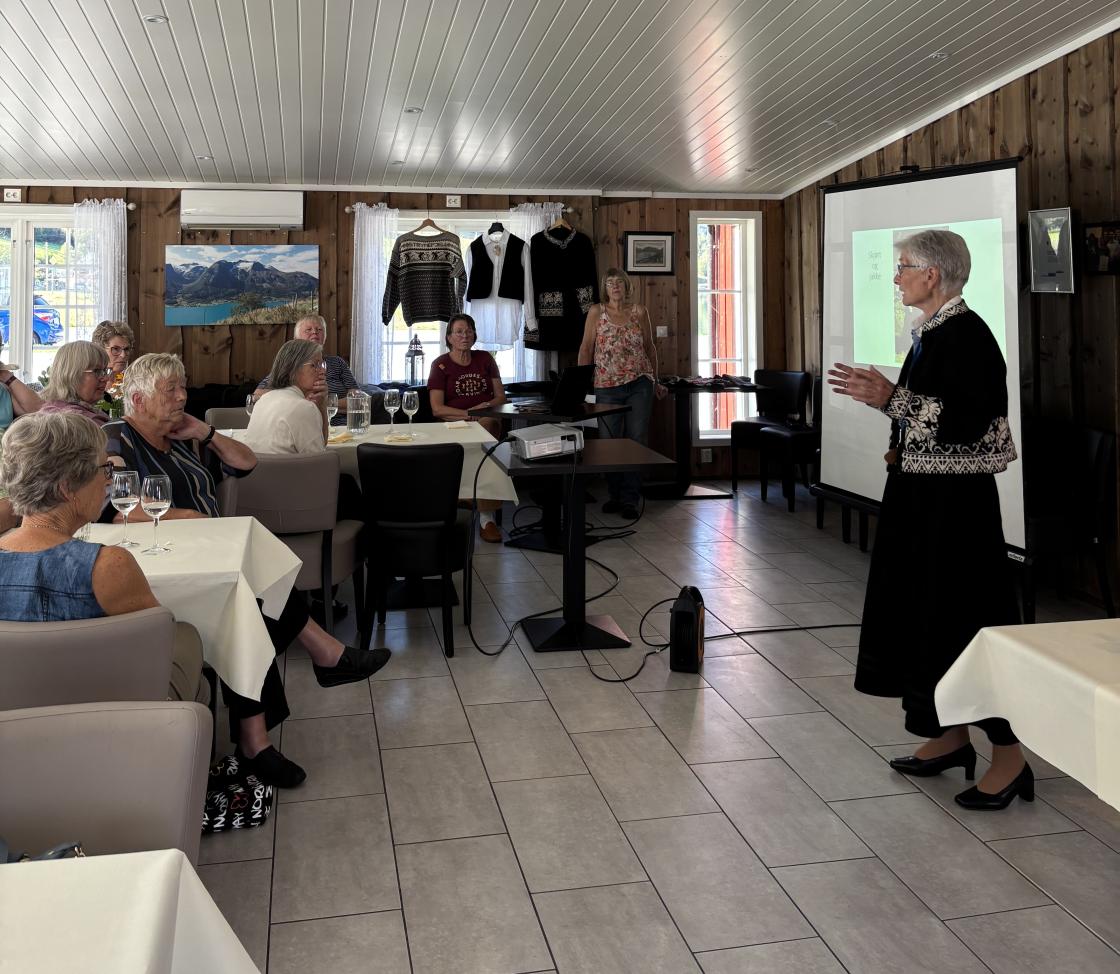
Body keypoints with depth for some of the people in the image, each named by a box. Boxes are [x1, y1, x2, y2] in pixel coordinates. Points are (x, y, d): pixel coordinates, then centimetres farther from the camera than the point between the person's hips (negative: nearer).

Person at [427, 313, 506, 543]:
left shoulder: (485, 359, 17)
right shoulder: (441, 365, 7)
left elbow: (501, 397, 15)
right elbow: (437, 409, -3)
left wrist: (484, 408, -6)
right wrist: (470, 415, -13)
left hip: (488, 422, 2)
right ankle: (487, 517, -33)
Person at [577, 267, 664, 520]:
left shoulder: (639, 312, 5)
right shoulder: (596, 312, 2)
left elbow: (650, 347, 14)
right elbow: (586, 348, 2)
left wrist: (655, 380, 18)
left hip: (639, 385, 0)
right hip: (607, 386, 0)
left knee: (636, 441, 0)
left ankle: (630, 500, 6)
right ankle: (615, 495, 20)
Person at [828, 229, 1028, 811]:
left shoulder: (965, 334, -16)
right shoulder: (931, 332, 12)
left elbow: (968, 422, -25)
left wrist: (891, 399, -27)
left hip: (953, 501, -10)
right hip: (921, 493, 10)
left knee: (963, 615, -4)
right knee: (924, 609, 14)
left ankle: (1009, 756, 7)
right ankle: (952, 736, 26)